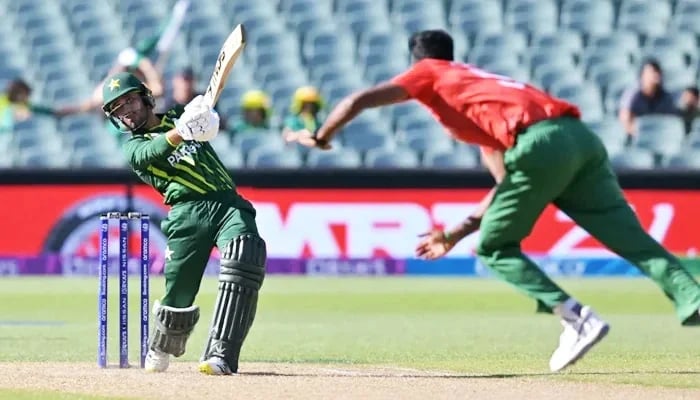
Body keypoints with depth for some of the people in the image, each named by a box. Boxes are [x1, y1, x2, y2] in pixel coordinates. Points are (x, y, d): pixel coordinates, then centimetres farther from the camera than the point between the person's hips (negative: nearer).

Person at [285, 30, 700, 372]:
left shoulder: (430, 74, 22)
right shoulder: (483, 86, 40)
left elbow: (358, 101, 12)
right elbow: (509, 186, 36)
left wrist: (321, 137, 30)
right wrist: (455, 234, 41)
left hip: (540, 144, -7)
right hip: (583, 139, 7)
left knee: (494, 247, 9)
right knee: (635, 242, -3)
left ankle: (576, 318, -6)